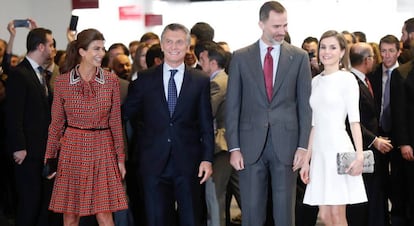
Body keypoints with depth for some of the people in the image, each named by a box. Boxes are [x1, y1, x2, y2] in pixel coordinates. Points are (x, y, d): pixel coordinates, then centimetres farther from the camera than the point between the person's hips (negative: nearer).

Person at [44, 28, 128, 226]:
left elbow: (115, 122, 6)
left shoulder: (111, 81, 1)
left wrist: (120, 157, 4)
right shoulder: (62, 82, 0)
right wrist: (49, 158, 6)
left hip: (102, 149, 0)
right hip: (72, 149, 0)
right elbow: (56, 123, 6)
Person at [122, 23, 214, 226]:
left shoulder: (200, 81, 5)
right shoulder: (144, 79, 5)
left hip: (187, 162, 0)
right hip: (154, 162, 0)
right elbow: (126, 113, 7)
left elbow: (206, 124, 4)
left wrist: (207, 158, -3)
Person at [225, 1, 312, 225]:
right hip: (251, 145, 0)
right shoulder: (241, 57, 4)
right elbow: (232, 105, 3)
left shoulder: (299, 57, 4)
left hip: (286, 144, 0)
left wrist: (303, 146, -3)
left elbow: (305, 105, 4)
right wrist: (234, 148, -3)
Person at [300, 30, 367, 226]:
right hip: (320, 152, 6)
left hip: (339, 149, -6)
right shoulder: (316, 81, 15)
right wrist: (306, 160, 14)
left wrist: (359, 154, -22)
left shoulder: (347, 79, -2)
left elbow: (354, 119, -10)